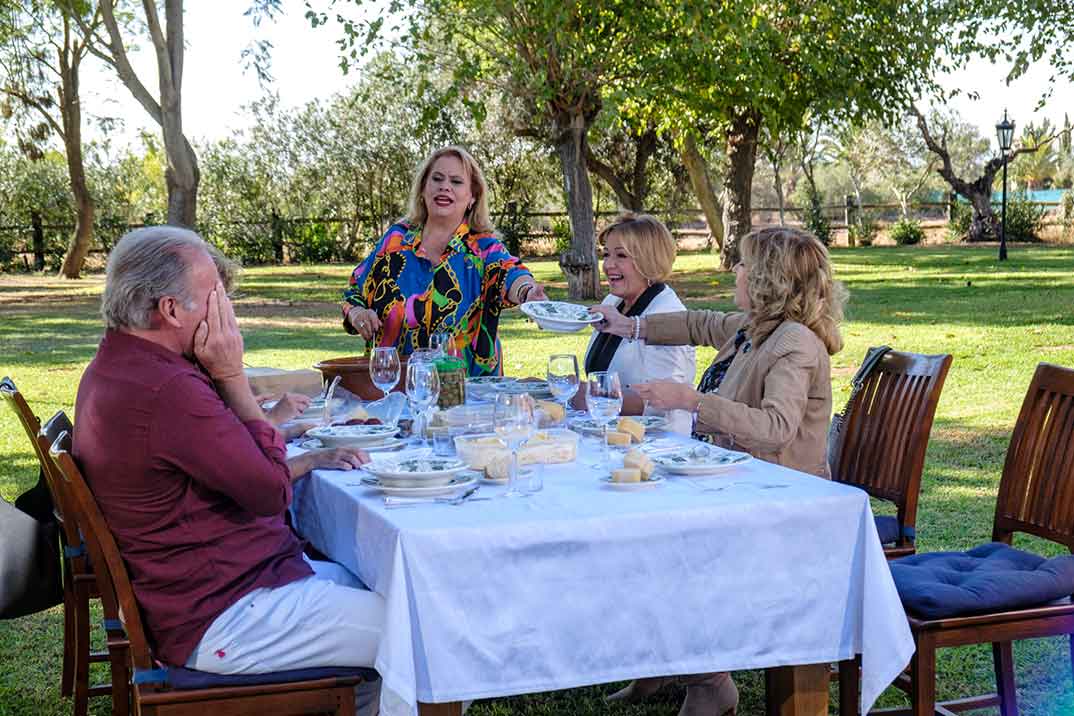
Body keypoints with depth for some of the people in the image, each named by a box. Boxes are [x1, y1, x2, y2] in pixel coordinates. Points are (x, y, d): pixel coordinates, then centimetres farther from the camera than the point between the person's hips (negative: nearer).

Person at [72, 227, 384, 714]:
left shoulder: (118, 365, 8)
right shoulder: (167, 391, -28)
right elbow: (271, 491, -17)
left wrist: (309, 461, 10)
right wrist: (232, 377, -13)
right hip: (216, 625, -11)